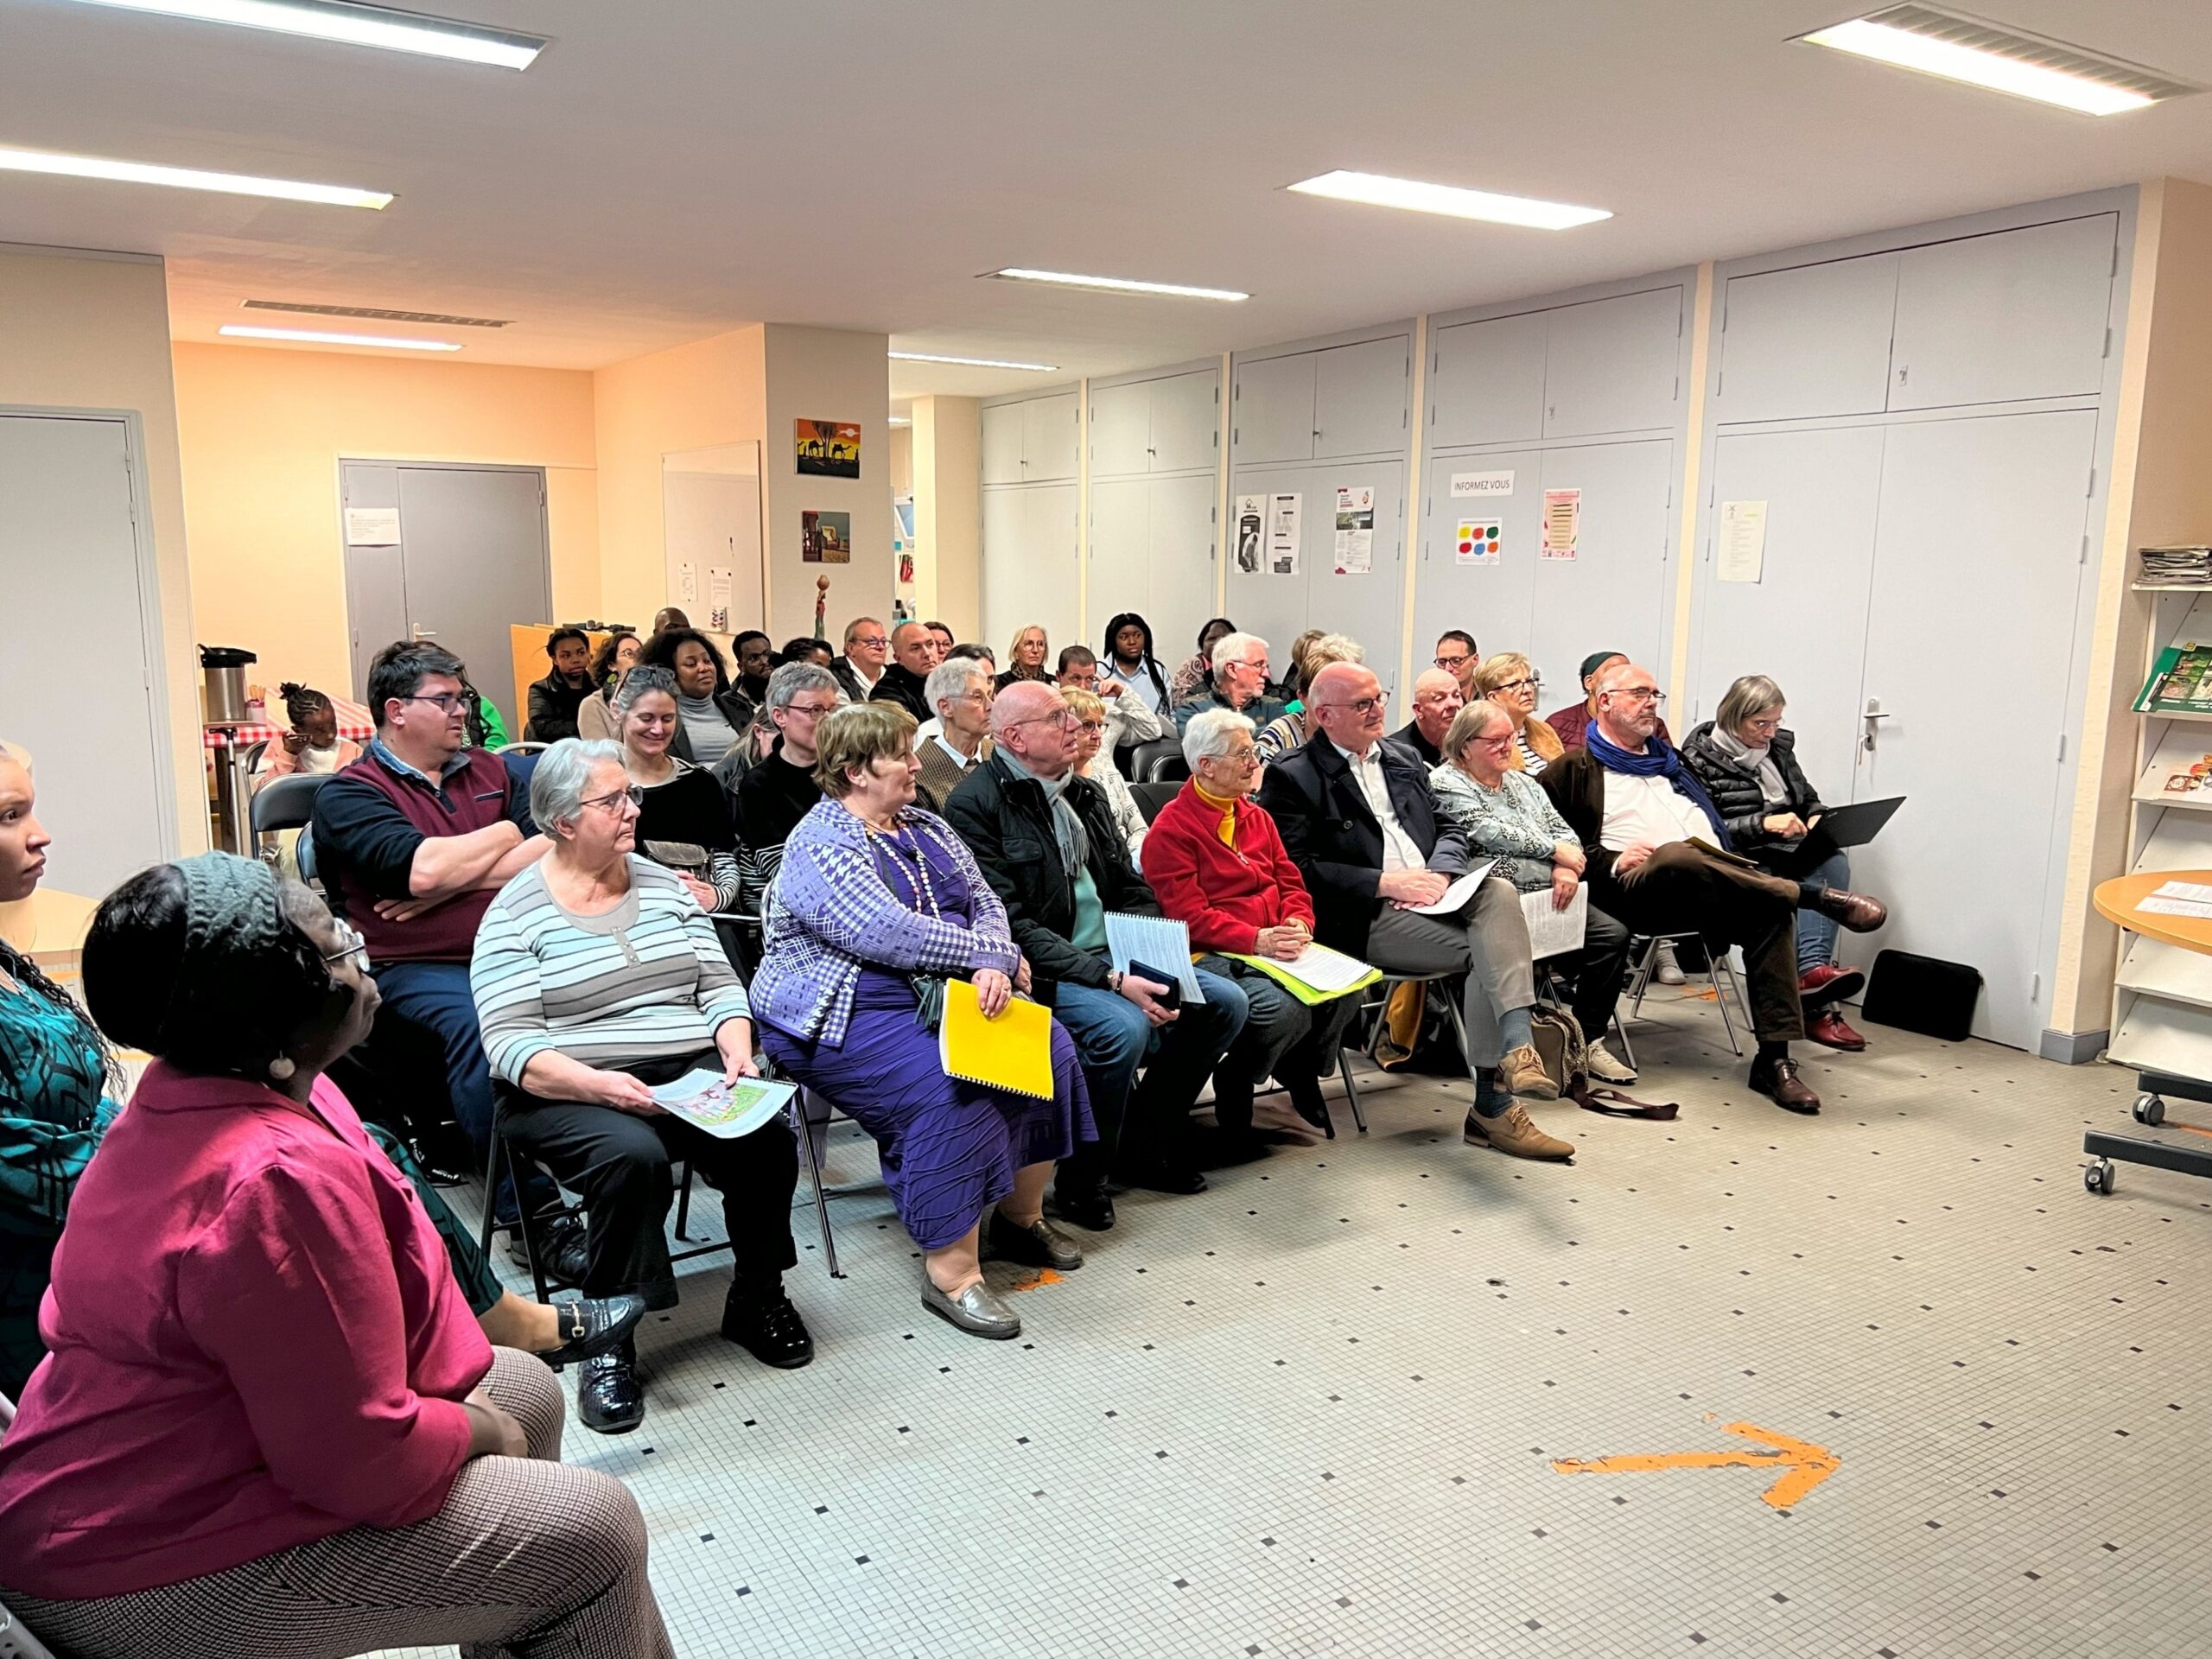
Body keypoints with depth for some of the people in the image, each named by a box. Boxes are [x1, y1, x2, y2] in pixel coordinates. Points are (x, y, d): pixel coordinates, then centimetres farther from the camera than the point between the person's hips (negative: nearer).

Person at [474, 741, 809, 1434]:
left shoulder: (663, 884, 12)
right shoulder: (515, 914, -3)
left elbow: (719, 984, 12)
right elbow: (509, 1044, -11)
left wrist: (737, 1052, -8)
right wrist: (597, 1084, -27)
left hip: (690, 1072, 4)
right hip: (572, 1091, -4)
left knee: (768, 1138, -23)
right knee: (632, 1155, -35)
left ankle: (757, 1298, 2)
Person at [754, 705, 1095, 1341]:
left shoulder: (926, 828, 14)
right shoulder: (819, 846, -12)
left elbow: (984, 901, 6)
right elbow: (887, 934, -24)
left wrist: (992, 965, -17)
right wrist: (996, 954, -17)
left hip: (945, 995, 8)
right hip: (846, 1015, -8)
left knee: (1049, 1049, -10)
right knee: (951, 1090, -30)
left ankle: (1020, 1216, 7)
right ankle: (950, 1271, -20)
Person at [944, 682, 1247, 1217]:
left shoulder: (1085, 792, 14)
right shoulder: (976, 803, -10)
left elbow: (1131, 889, 16)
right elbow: (1011, 924, -18)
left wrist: (1162, 961, -4)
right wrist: (1110, 979, -24)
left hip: (1112, 957, 8)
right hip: (1038, 973, -8)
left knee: (1224, 1000, -3)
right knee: (1124, 1026, -32)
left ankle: (1142, 1145, 12)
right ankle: (1081, 1182, -9)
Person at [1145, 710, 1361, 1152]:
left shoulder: (1257, 817, 18)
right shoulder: (1171, 829, -7)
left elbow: (1290, 881, 16)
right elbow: (1189, 917, -14)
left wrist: (1297, 924, -7)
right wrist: (1256, 941, -25)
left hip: (1274, 946, 7)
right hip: (1213, 955, -7)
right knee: (1285, 1009, -31)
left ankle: (1303, 1072, 9)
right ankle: (1233, 1102, -4)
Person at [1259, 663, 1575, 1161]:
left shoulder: (1404, 761, 23)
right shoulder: (1292, 777, 0)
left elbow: (1450, 828, 22)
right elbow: (1297, 867, -10)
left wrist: (1440, 873, -2)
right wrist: (1384, 882, -15)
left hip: (1429, 897, 6)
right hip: (1366, 920, -6)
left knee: (1499, 891, -26)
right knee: (1485, 953, -23)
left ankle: (1516, 1050, -36)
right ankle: (1493, 1103, -18)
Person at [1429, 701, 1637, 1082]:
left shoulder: (1521, 782, 24)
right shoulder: (1445, 783, 0)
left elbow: (1561, 829, 16)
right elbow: (1490, 832, -12)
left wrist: (1566, 869, -6)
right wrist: (1555, 850, -6)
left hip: (1549, 895, 7)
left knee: (1613, 935, -13)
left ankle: (1588, 1040, -3)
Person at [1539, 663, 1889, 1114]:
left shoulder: (1669, 760, 33)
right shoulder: (1572, 770, 12)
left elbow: (1715, 823, 31)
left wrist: (1732, 866, 10)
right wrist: (1612, 861, -14)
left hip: (1715, 888, 6)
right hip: (1636, 889, -6)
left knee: (1771, 909, -26)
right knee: (1678, 855, -40)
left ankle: (1774, 1059, -27)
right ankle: (1815, 895, -29)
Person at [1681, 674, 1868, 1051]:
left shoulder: (1779, 744, 15)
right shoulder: (1701, 757, -4)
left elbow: (1807, 797, 26)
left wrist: (1817, 818, 2)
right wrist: (1763, 824, -23)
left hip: (1788, 850, 6)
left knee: (1833, 857, -26)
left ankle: (1812, 969, -40)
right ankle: (1815, 1007, -38)